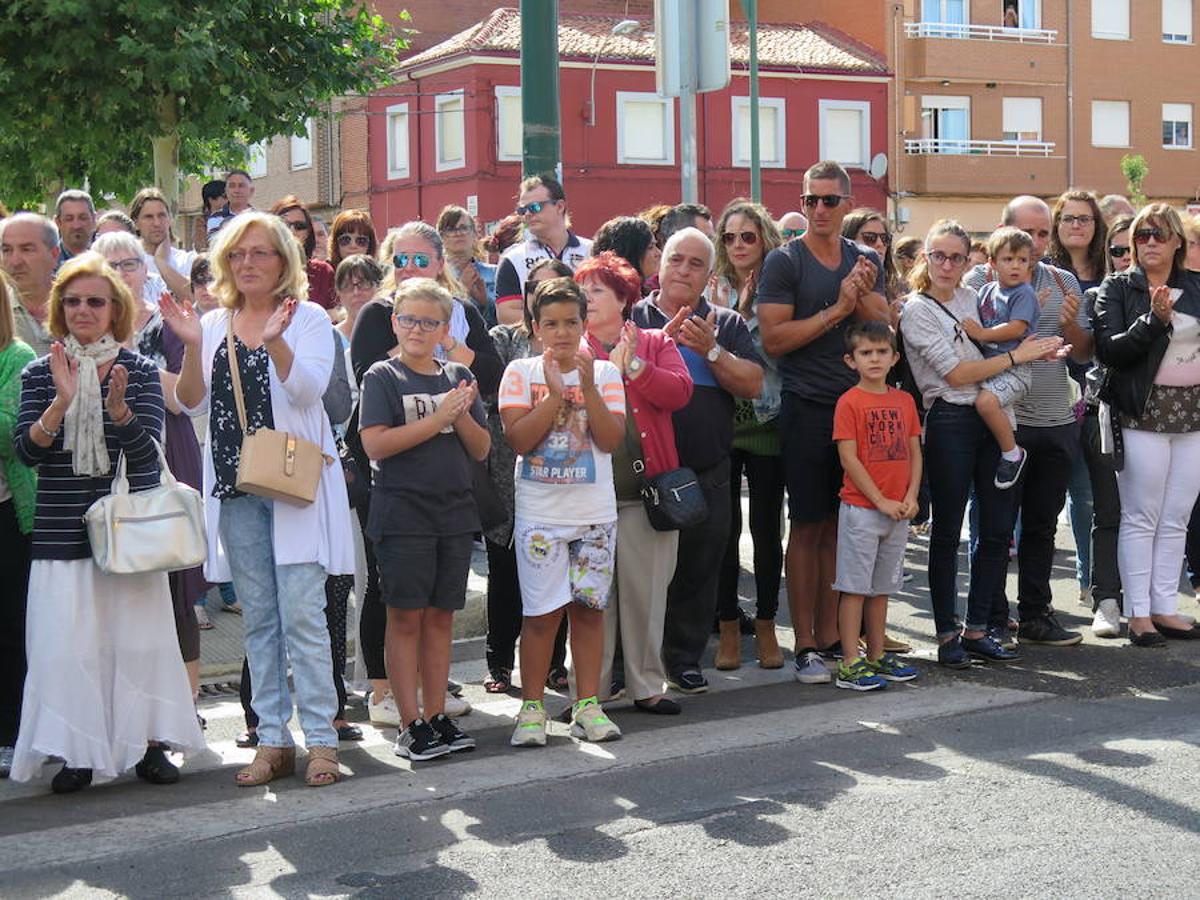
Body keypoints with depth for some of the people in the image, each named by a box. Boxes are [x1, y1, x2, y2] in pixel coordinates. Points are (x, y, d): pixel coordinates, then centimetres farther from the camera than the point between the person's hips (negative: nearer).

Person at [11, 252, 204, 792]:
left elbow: (147, 451, -8)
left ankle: (149, 742, 14)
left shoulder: (140, 371, 2)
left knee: (139, 635, 2)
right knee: (66, 640, -4)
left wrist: (118, 407, -25)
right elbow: (27, 451, -5)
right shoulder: (40, 373, 6)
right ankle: (80, 751, 6)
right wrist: (62, 402, -19)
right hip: (62, 527, 1)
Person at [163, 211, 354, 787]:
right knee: (259, 620, 8)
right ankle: (272, 740, 15)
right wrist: (191, 347, -13)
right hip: (235, 489, 4)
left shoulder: (307, 318, 0)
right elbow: (192, 403, 3)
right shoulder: (213, 325, 11)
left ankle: (321, 738, 0)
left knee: (301, 614, -7)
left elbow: (309, 389, -15)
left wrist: (276, 340, -30)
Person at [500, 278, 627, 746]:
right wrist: (556, 392, -16)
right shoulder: (521, 372, 0)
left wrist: (588, 389, -15)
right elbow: (519, 440, -11)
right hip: (539, 513, -2)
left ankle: (587, 706, 16)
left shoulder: (604, 372, 3)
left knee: (589, 607, 6)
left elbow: (611, 440, -7)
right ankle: (531, 708, 11)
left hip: (595, 512, 2)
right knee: (542, 612, 0)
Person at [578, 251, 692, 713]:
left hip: (647, 488, 1)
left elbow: (678, 392, -7)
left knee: (646, 589, 5)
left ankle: (646, 685, 14)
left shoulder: (655, 342, 10)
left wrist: (634, 367, -15)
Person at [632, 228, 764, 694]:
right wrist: (663, 338, -19)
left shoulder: (727, 324, 11)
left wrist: (711, 350, -13)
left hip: (707, 475, 3)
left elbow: (753, 384, 0)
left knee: (699, 570, 8)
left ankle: (685, 658, 21)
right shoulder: (633, 317, 5)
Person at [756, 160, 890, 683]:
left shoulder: (866, 261, 13)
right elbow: (773, 338, -11)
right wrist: (836, 310, -14)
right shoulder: (785, 262, -2)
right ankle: (805, 645, 5)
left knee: (839, 526, 6)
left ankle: (830, 636, 14)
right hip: (807, 408, -4)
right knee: (807, 526, -1)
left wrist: (863, 296, -10)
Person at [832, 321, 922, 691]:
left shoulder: (904, 401, 9)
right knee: (855, 586, -3)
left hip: (898, 511, 6)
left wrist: (910, 497, -3)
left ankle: (877, 656, 22)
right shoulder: (850, 402, -9)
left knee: (881, 587, 14)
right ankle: (850, 664, 1)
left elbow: (914, 452, 11)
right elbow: (849, 459, -12)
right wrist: (881, 501, -13)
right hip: (860, 508, -6)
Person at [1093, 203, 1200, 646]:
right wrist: (1153, 319, -21)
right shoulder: (1118, 288, -2)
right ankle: (1138, 613, 5)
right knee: (1141, 518, -1)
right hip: (1144, 413, -4)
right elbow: (1108, 350, -12)